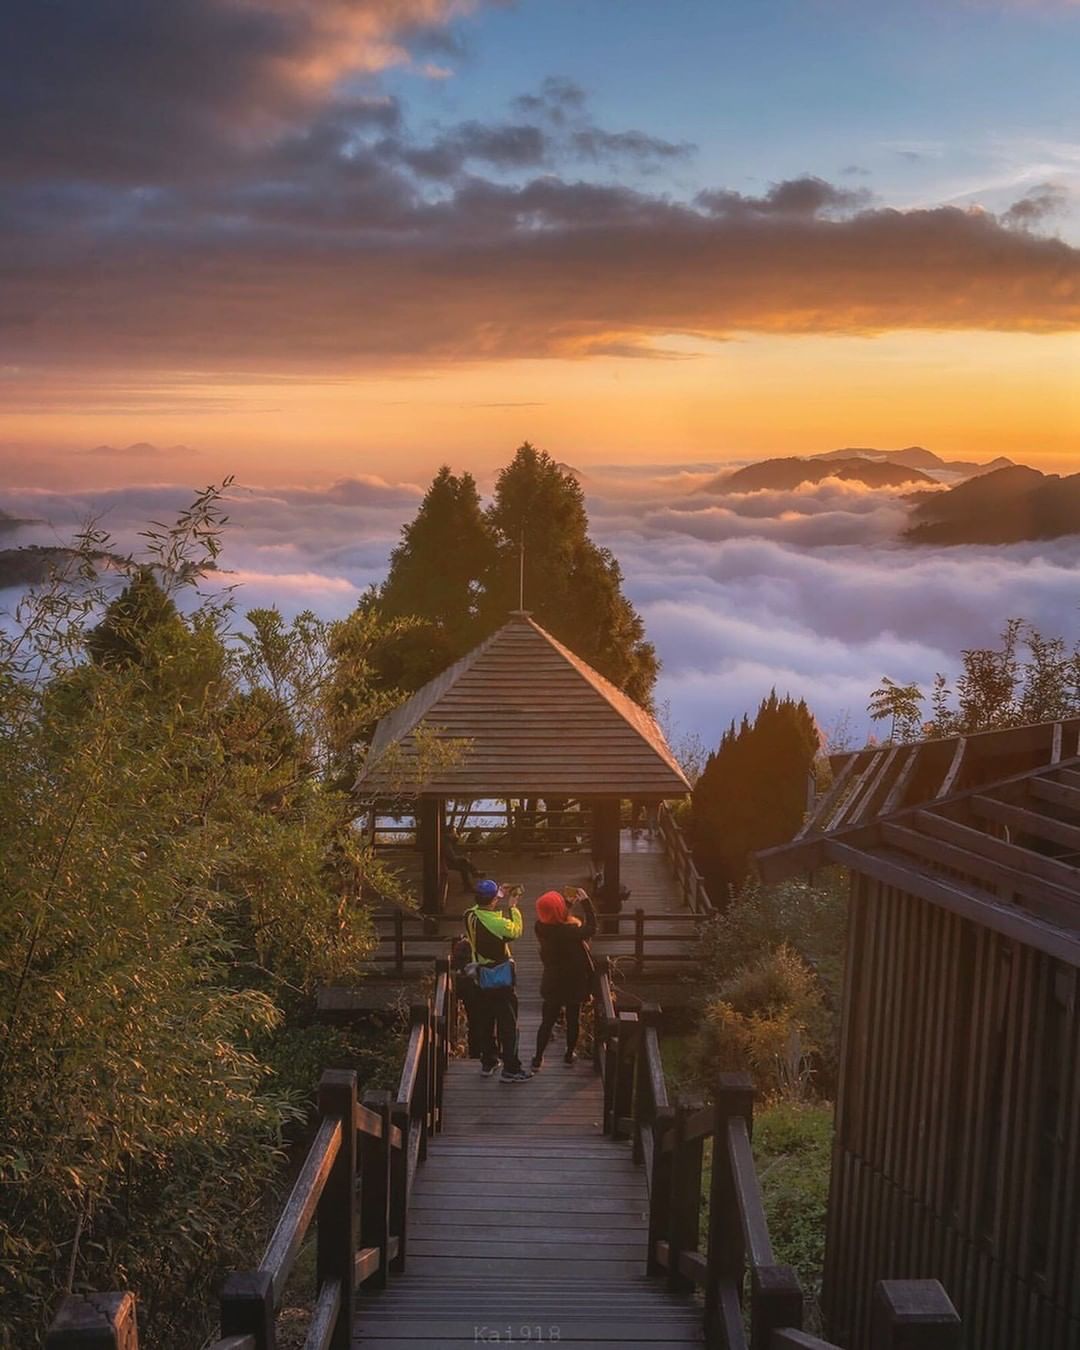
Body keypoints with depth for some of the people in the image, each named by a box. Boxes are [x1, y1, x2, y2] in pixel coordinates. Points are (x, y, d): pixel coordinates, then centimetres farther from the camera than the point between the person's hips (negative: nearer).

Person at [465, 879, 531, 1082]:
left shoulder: (470, 916, -7)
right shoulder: (497, 922, -26)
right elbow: (516, 930, -6)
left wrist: (504, 898, 8)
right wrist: (513, 906, 1)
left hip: (481, 978, 7)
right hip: (501, 979, -7)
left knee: (485, 1021, 18)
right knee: (507, 1024, 2)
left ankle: (488, 1062, 29)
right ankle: (511, 1069, 6)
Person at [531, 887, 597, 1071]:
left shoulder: (541, 926, -13)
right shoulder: (570, 931, -30)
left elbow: (556, 918, 10)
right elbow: (591, 928, -16)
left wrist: (569, 902, 7)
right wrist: (586, 901, -13)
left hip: (553, 983, 4)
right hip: (573, 982, -4)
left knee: (547, 1021, 15)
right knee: (573, 1019, 18)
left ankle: (538, 1059, 18)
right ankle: (569, 1054, 33)